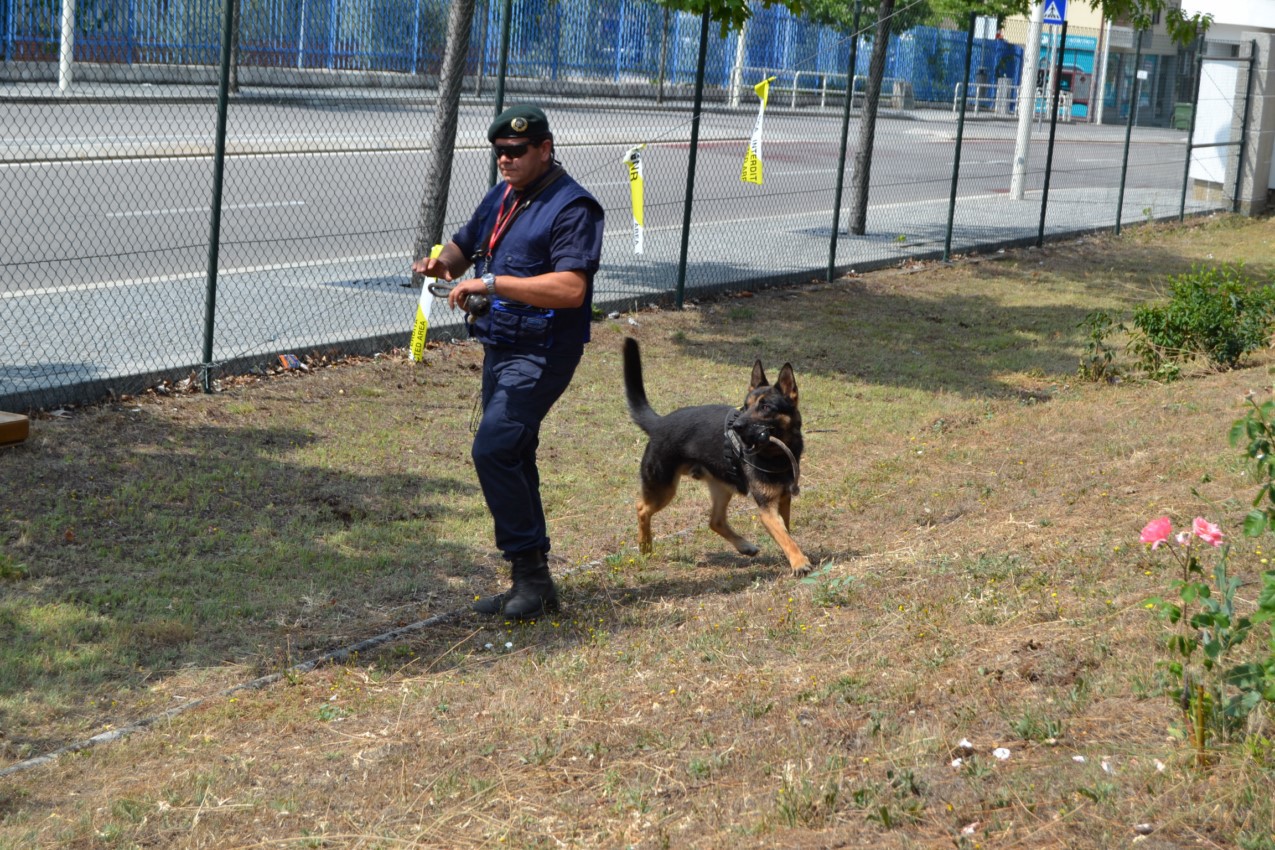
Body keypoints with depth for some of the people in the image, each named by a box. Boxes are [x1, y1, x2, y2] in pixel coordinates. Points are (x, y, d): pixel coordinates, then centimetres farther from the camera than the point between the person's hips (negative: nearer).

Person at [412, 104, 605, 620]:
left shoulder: (572, 207, -14)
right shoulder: (502, 197, 14)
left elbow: (571, 288, -25)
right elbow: (465, 247, 23)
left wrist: (493, 283, -28)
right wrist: (441, 262, -2)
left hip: (541, 354, -9)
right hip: (499, 347, 9)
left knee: (493, 449, -20)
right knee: (511, 458, 12)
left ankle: (531, 572, -11)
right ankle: (530, 582, 21)